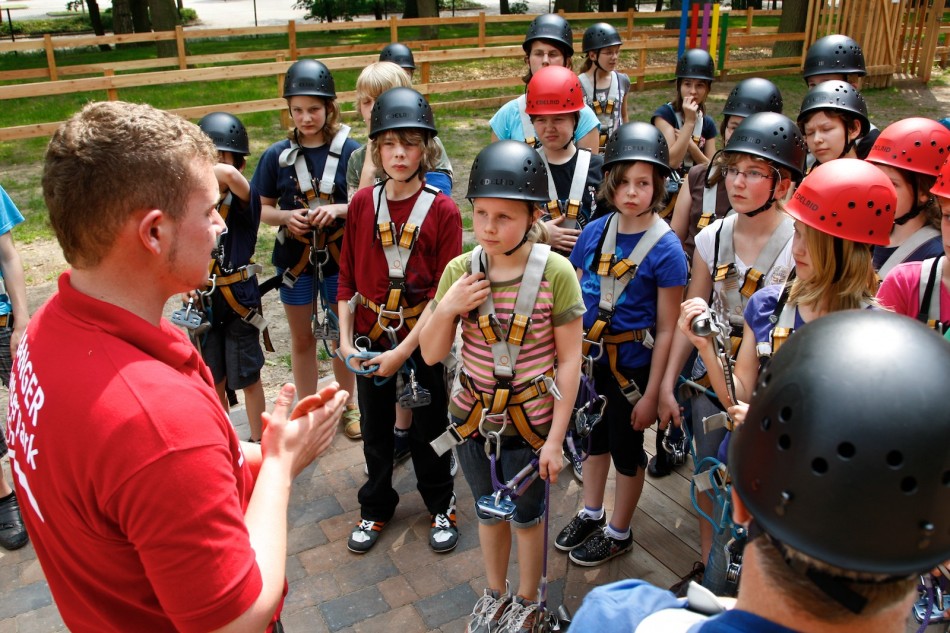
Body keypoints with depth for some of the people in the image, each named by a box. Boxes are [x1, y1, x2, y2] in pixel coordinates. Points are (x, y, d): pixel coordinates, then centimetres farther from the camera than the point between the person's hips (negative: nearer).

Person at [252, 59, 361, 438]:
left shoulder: (349, 151, -9)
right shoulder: (277, 155, -5)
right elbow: (262, 209, 2)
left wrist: (338, 210, -23)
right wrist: (286, 216, -18)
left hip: (340, 257, -1)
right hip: (295, 259, 2)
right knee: (302, 339, 15)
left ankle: (347, 405, 34)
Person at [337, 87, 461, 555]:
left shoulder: (443, 210, -12)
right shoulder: (362, 204, -3)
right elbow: (348, 279, 2)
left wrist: (403, 351, -17)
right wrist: (346, 341, -6)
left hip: (423, 338, -3)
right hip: (369, 337, 3)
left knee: (428, 428, 13)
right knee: (375, 427, 18)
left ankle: (441, 506, 37)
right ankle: (376, 507, 40)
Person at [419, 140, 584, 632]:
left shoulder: (555, 272, -19)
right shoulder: (460, 270, -10)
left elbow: (569, 360, -13)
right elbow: (431, 354, -4)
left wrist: (555, 439, -13)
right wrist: (446, 308, -23)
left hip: (531, 422, -3)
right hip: (473, 416, 3)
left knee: (526, 515, 18)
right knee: (488, 511, 23)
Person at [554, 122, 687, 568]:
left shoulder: (665, 248, -17)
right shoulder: (594, 232, -4)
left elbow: (665, 329, -14)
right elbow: (576, 298, 5)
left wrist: (651, 394, -13)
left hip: (632, 365, -5)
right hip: (590, 358, 5)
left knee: (626, 447, 13)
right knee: (594, 437, 22)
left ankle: (618, 533, 35)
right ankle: (591, 514, 45)